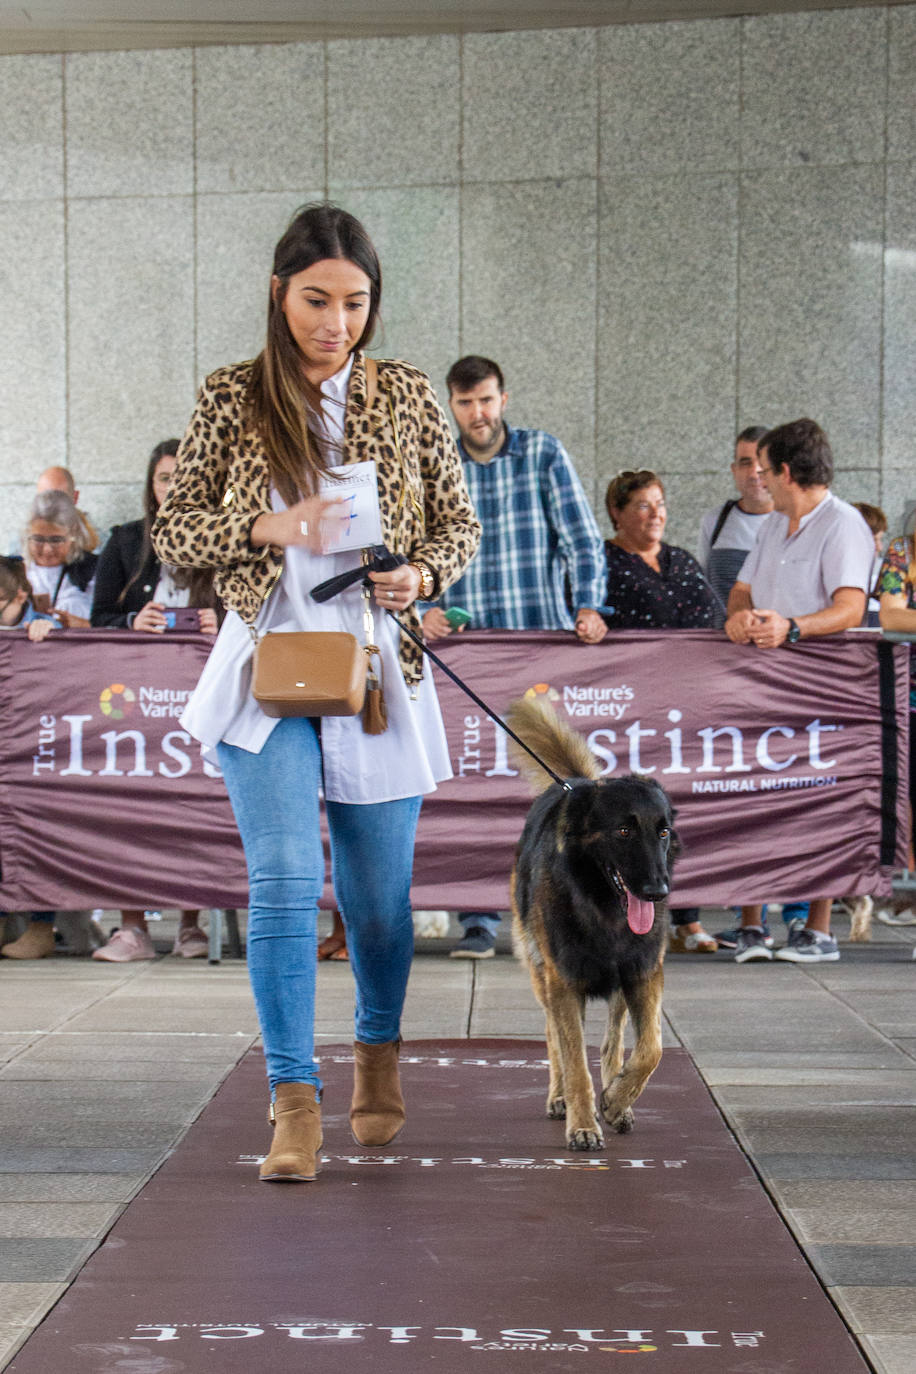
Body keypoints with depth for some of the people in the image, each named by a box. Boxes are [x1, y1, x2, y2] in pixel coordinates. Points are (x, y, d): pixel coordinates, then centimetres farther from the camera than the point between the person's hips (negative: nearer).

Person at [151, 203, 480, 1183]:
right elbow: (171, 532, 2)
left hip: (377, 670, 2)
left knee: (377, 894, 10)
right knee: (283, 883, -14)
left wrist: (423, 575, -11)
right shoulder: (231, 399, 0)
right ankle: (294, 1101, -9)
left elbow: (460, 524, 10)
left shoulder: (407, 396, 4)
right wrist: (264, 526, -16)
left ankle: (378, 1051, 36)